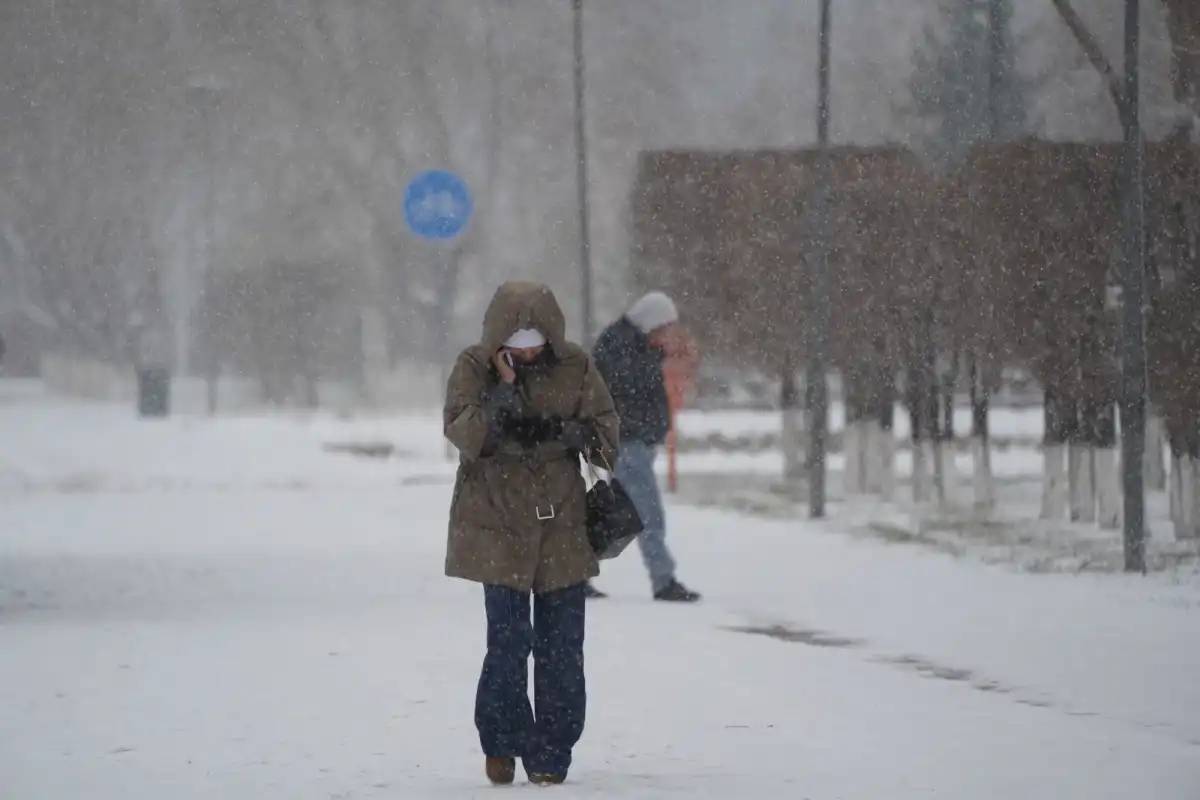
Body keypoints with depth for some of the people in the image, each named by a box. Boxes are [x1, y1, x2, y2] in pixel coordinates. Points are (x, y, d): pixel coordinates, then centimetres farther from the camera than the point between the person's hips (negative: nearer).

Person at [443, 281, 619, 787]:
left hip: (562, 524, 2)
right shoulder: (474, 368, -4)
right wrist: (504, 390, -26)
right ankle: (501, 740, 11)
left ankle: (552, 754, 12)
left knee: (562, 646, 3)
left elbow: (605, 427, 2)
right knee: (509, 640, -8)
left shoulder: (574, 367, 1)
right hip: (498, 524, -2)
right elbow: (462, 432, -15)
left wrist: (552, 430, -16)